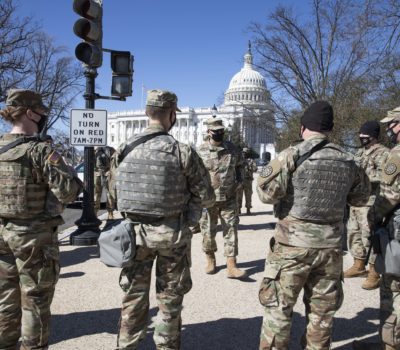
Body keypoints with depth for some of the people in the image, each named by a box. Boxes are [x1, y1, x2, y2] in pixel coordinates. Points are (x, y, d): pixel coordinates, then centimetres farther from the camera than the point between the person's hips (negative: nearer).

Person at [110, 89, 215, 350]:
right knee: (170, 298, 14)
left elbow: (115, 191, 6)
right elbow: (206, 198, -10)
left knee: (134, 294, 19)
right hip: (172, 233, -3)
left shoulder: (124, 149, -3)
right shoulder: (182, 151, -15)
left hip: (135, 230, 3)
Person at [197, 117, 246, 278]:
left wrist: (239, 180, 2)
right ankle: (210, 260, 29)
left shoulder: (232, 148, 4)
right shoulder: (201, 151, -4)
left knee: (231, 230, -1)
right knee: (208, 231, 9)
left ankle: (231, 266, 2)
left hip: (229, 198, 2)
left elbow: (238, 167, 19)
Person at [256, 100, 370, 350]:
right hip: (331, 245, 4)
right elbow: (361, 198, 15)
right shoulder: (348, 162, 3)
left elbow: (266, 193, -13)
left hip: (294, 243, -4)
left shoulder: (292, 156, -12)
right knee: (322, 311, 17)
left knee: (278, 307, 8)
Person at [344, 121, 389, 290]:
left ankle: (374, 274, 3)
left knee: (369, 237, -6)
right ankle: (359, 266, 28)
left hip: (370, 203, -9)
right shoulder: (360, 153, 18)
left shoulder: (382, 153, -9)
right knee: (353, 233, 14)